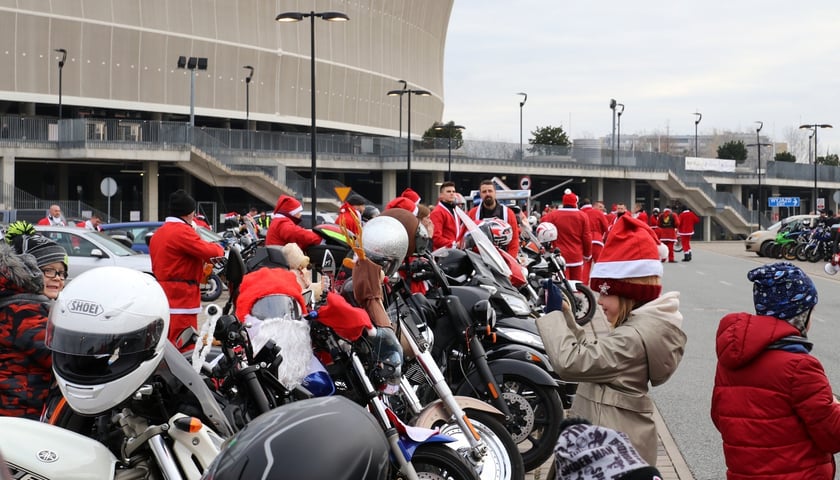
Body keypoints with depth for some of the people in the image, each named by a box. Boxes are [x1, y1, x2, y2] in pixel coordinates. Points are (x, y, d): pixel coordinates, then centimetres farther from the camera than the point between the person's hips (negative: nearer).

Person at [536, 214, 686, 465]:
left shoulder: (634, 337, -23)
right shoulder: (651, 323, 9)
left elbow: (570, 360, -27)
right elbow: (589, 353, 13)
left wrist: (553, 315, -16)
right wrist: (564, 314, 4)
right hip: (619, 437, 10)